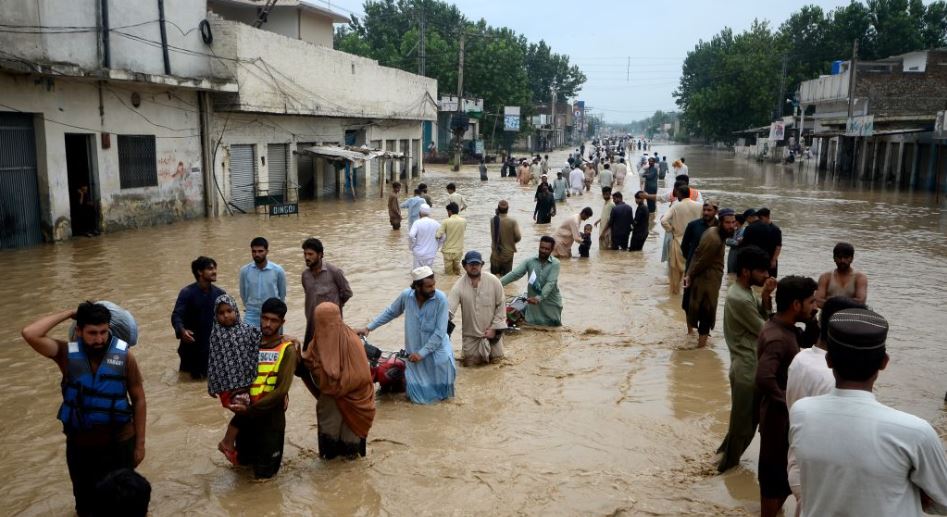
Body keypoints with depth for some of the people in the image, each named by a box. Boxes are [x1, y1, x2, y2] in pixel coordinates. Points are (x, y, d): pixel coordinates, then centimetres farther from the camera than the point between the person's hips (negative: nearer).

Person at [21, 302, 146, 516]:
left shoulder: (123, 355, -13)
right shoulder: (67, 353, -11)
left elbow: (138, 399, -5)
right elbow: (30, 334, -27)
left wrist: (140, 443, -3)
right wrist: (69, 313, -19)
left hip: (119, 443, -1)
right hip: (80, 445, 1)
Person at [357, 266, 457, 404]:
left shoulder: (441, 299, -22)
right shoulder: (406, 295, -14)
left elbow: (440, 331, -21)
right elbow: (390, 312, 4)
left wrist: (422, 353, -22)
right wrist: (368, 328, 3)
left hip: (437, 347, 0)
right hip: (414, 350, 1)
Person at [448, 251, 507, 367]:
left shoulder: (494, 281, -15)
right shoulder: (459, 285, -17)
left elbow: (501, 306, -8)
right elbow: (448, 308, -22)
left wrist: (494, 328, -10)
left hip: (491, 330, 0)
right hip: (470, 333, 0)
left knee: (496, 359, 10)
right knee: (470, 363, 6)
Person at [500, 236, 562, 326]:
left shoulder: (555, 263, -9)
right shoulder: (529, 261, -3)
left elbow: (550, 283, -20)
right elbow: (515, 273, -13)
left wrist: (539, 298, -34)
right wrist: (499, 283, -28)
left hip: (551, 304, -1)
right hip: (533, 304, 1)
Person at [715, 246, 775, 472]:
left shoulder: (743, 291, 6)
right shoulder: (740, 299, -26)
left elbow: (764, 316, 9)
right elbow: (764, 331, -18)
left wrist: (766, 297, -7)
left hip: (750, 366, 10)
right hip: (747, 369, -10)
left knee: (748, 417, 23)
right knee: (743, 420, 7)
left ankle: (727, 452, 39)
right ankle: (728, 463, 24)